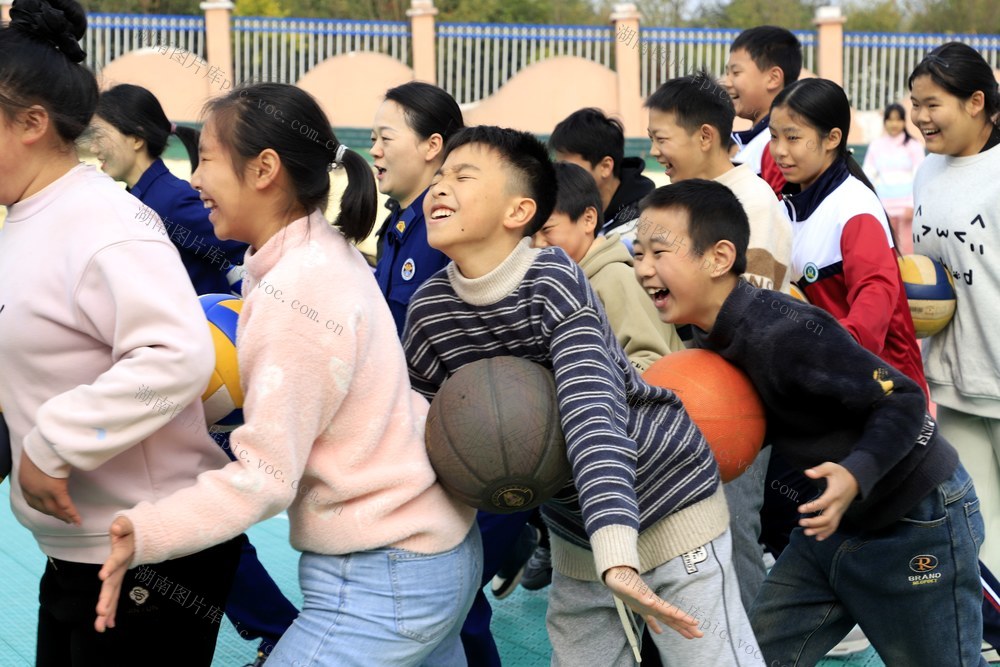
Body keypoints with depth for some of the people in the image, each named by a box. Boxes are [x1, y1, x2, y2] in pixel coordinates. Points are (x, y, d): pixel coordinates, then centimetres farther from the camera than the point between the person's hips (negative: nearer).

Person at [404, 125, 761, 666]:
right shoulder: (428, 310, -7)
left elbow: (594, 414, -34)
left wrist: (617, 557, -45)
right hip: (574, 530, 6)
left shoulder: (553, 281, -23)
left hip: (666, 496, -6)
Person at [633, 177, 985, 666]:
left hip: (918, 523, -8)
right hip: (834, 522, 9)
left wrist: (856, 475, -38)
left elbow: (903, 400, -24)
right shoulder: (719, 336, -2)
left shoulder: (785, 333, -29)